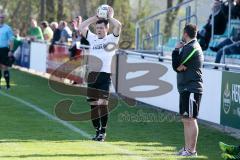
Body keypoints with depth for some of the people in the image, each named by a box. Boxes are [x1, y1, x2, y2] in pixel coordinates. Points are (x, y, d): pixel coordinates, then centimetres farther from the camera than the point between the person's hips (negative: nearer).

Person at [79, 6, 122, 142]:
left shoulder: (111, 39, 4)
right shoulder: (93, 38, 15)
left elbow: (118, 25, -10)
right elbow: (82, 27, 11)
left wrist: (110, 17, 5)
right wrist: (96, 17, 11)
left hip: (105, 75, -4)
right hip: (92, 75, 4)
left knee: (103, 103, -12)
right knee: (93, 104, 5)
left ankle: (103, 131, -1)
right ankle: (97, 131, 15)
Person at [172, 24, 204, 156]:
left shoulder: (192, 48, -14)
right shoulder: (188, 47, 19)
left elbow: (177, 67, -14)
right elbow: (178, 66, 15)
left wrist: (176, 50, -1)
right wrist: (178, 50, -5)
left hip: (191, 89, -11)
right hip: (186, 89, 11)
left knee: (190, 119, -10)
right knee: (186, 120, 14)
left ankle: (192, 151, -9)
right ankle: (187, 148, 20)